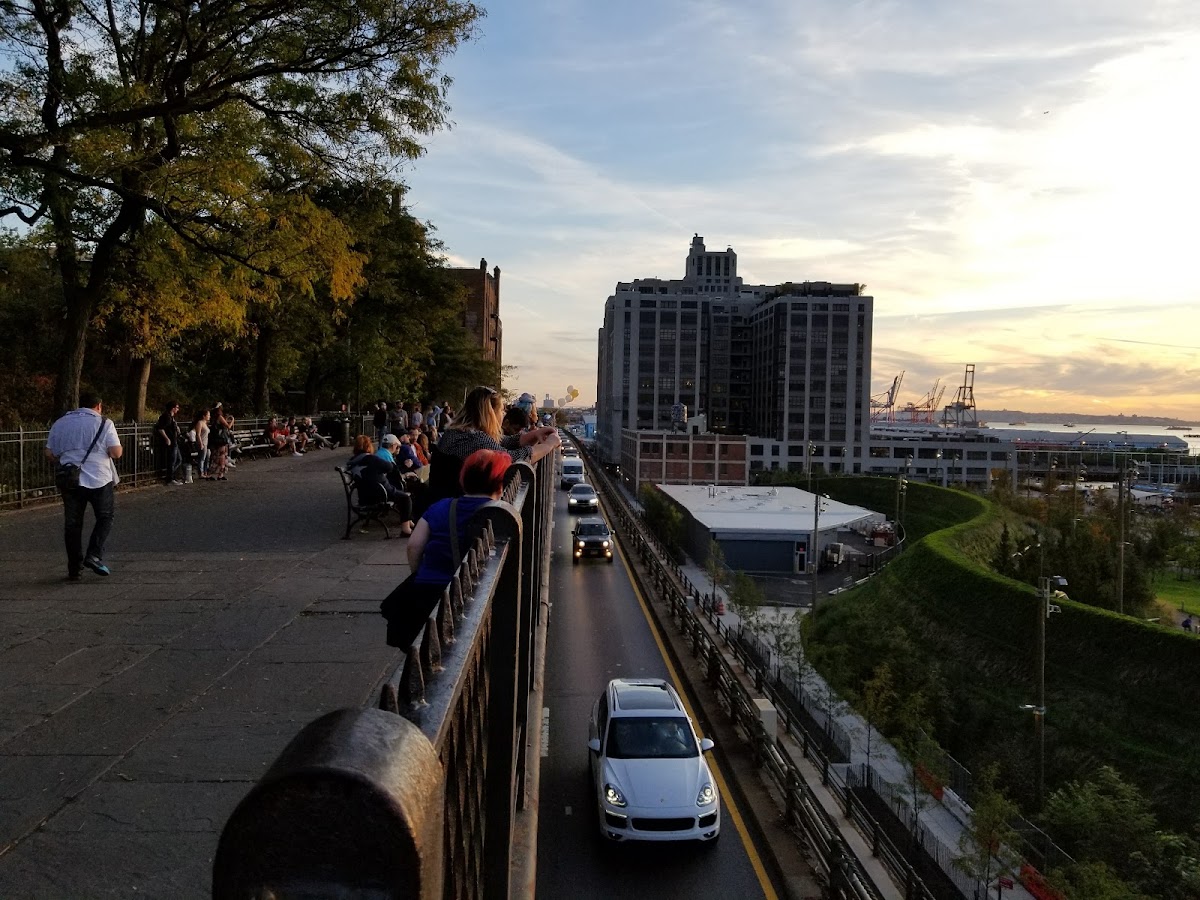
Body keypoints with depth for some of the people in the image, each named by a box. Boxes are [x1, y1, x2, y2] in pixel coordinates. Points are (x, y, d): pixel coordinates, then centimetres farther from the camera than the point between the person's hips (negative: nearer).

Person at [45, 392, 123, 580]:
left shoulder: (60, 423, 12)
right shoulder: (104, 423, -1)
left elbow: (49, 454, 11)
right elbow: (116, 453, -8)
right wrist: (119, 448, 13)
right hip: (99, 480, -3)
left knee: (72, 525, 8)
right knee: (105, 518, 12)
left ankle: (74, 570, 9)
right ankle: (94, 555, -5)